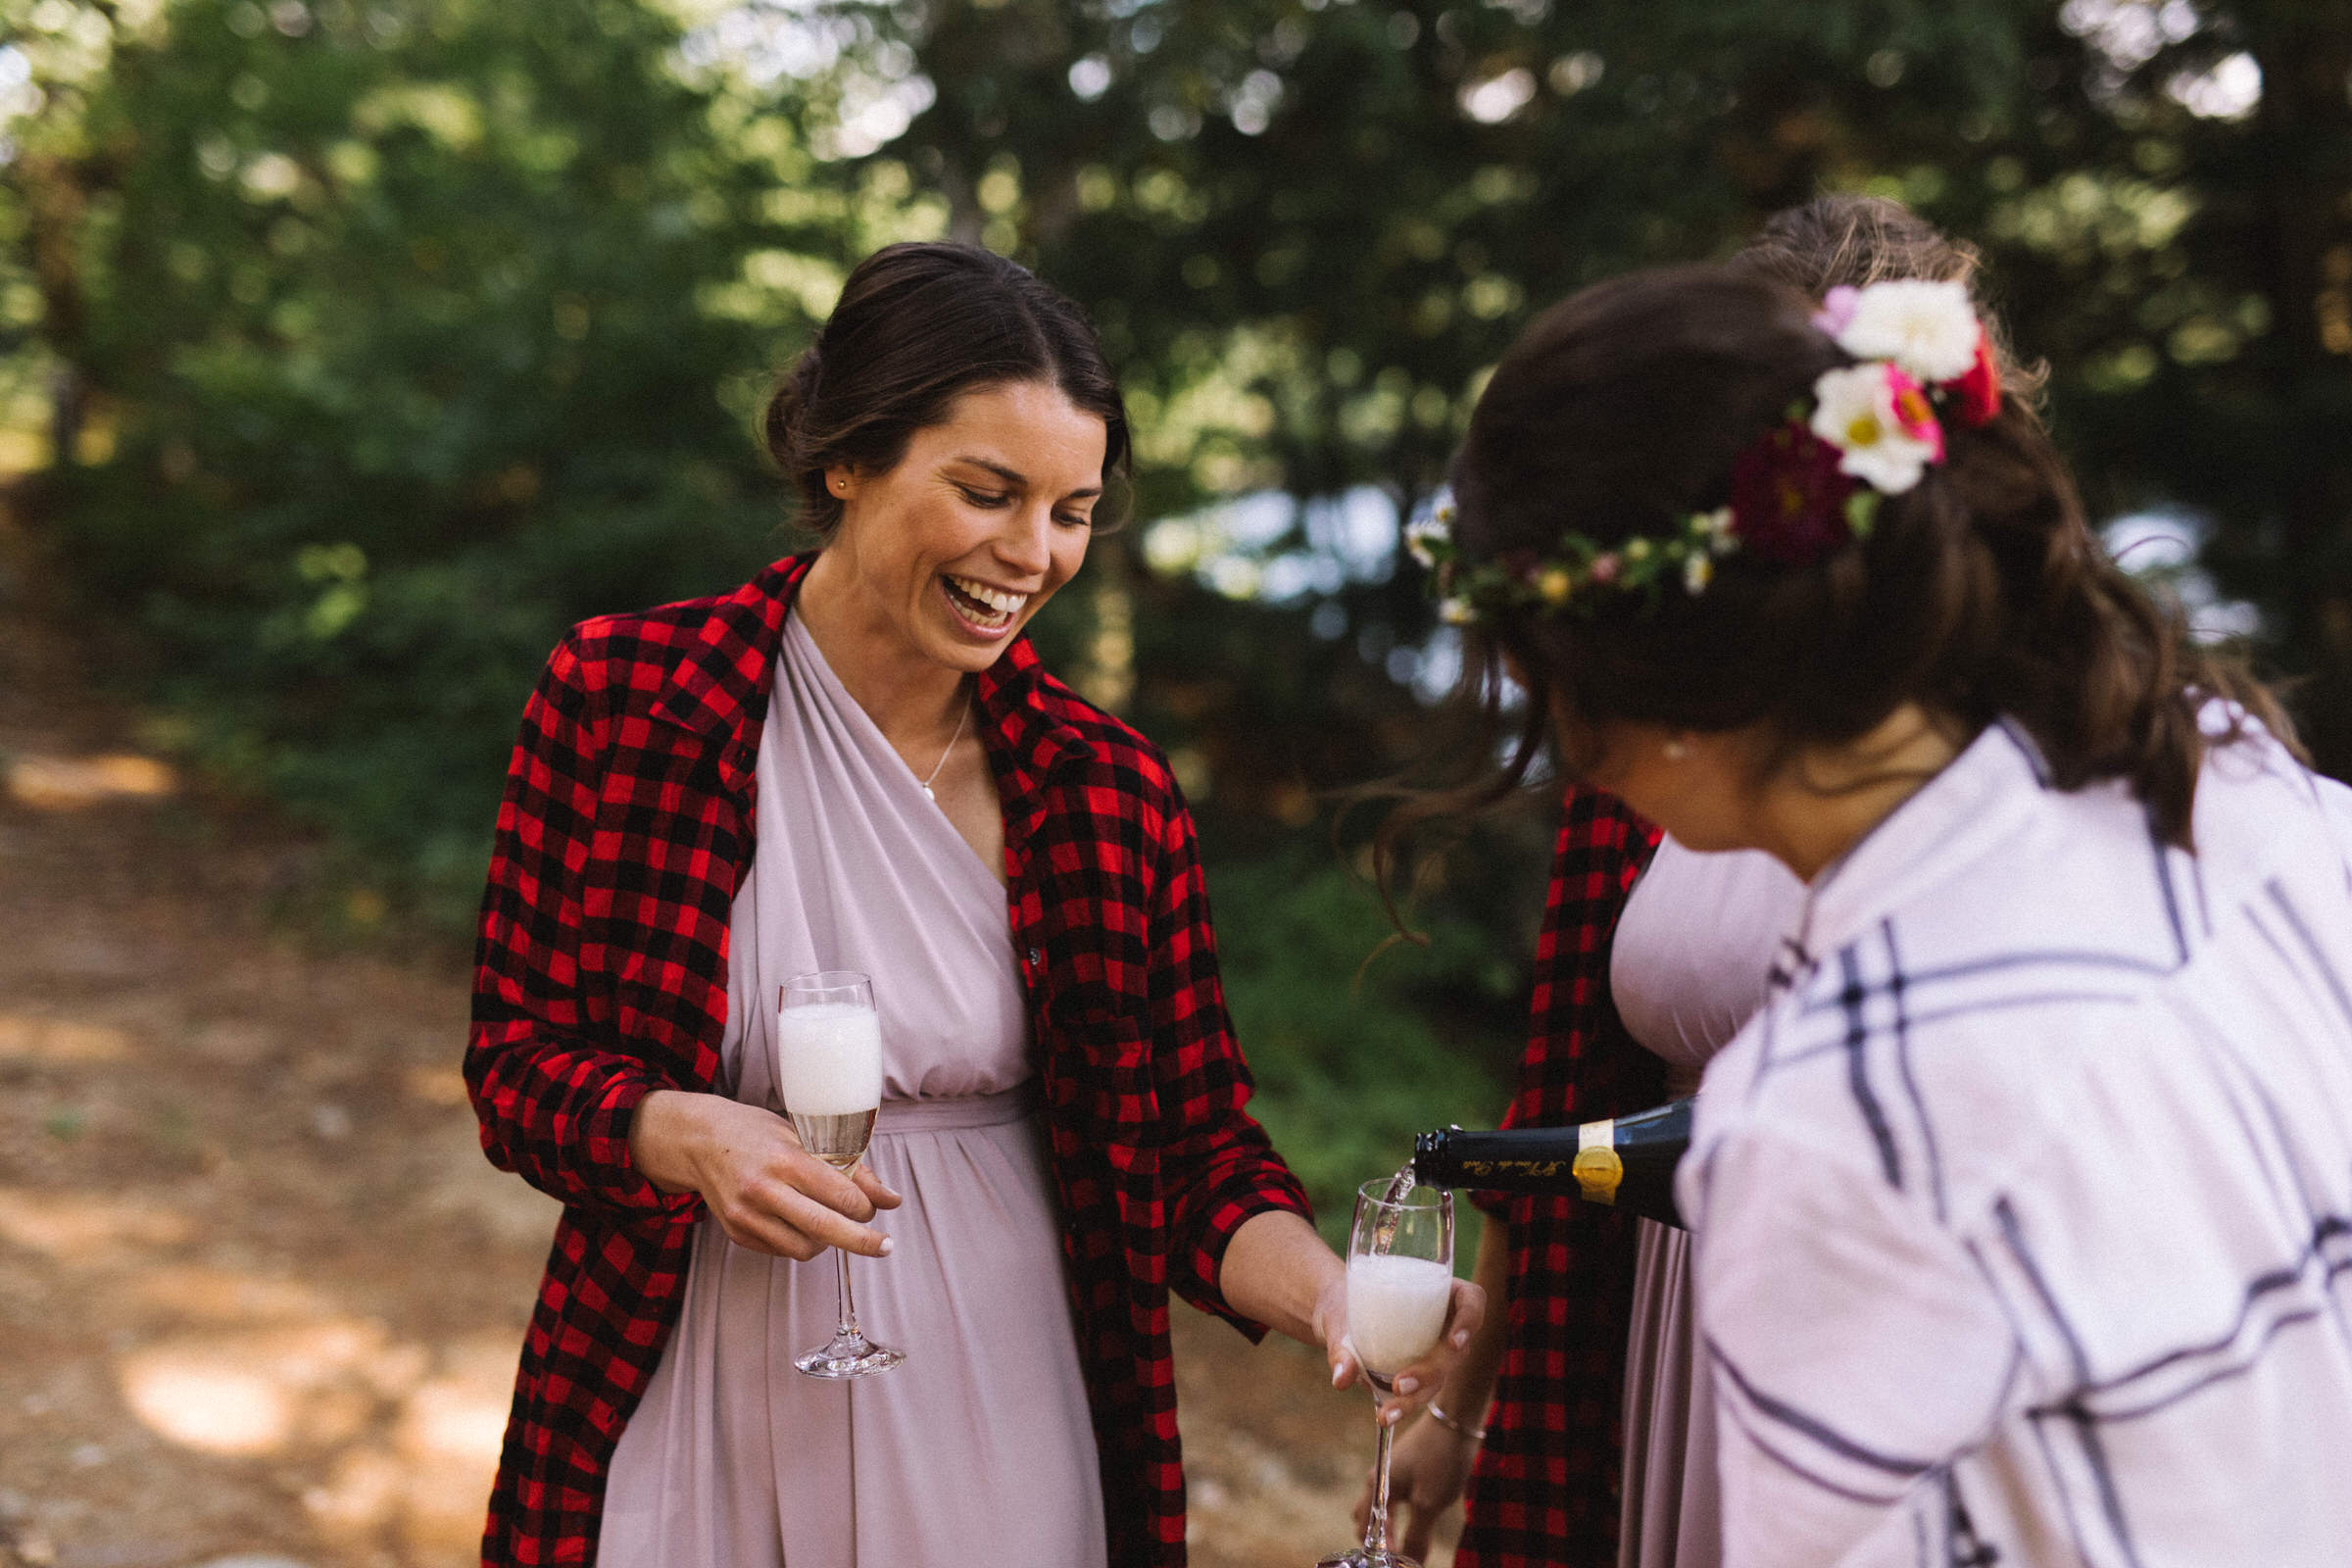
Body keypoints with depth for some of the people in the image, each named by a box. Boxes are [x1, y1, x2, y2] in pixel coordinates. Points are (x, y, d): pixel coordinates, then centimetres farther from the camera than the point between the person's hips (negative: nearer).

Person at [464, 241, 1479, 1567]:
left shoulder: (1113, 794, -5)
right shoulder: (620, 698, -8)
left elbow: (1192, 1156, -2)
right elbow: (515, 1059, -5)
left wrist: (1328, 1295, -22)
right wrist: (684, 1135, -24)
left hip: (989, 1425, 1)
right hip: (699, 1408, 0)